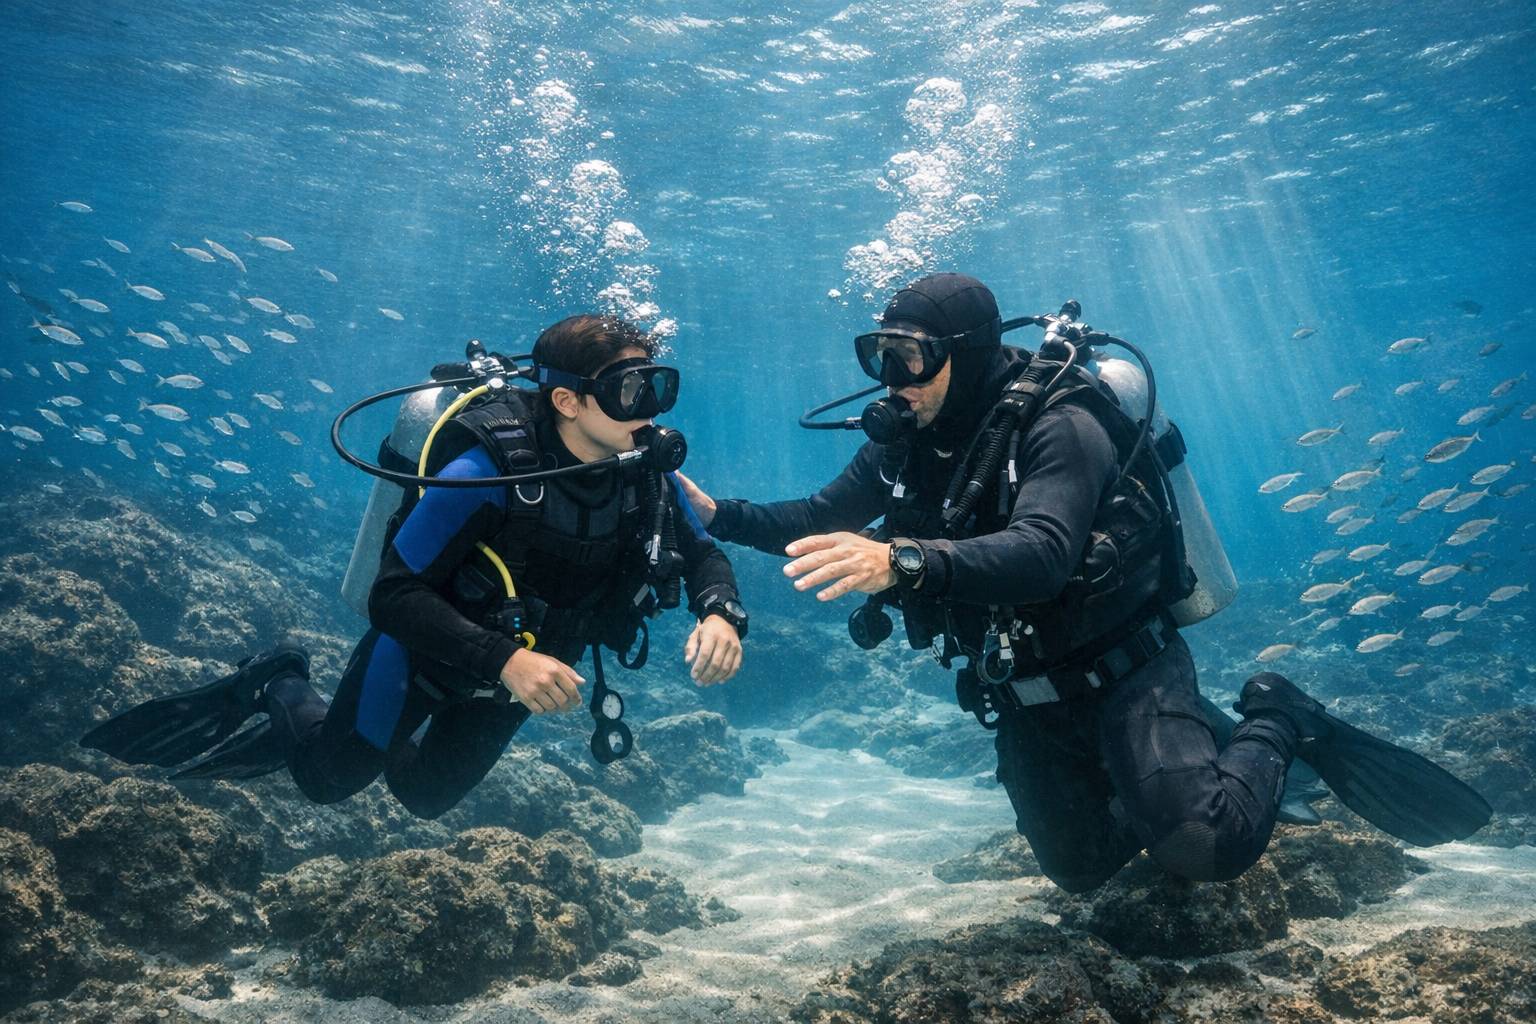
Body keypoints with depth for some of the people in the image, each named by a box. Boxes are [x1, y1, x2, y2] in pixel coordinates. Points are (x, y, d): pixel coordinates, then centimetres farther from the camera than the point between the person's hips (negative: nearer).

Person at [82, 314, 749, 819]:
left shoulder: (647, 475, -19)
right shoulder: (488, 468, -35)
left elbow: (704, 554, -6)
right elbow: (393, 595, -34)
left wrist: (721, 613, -29)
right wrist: (505, 660, -47)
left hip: (526, 665, 6)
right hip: (427, 647, -5)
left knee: (427, 797, 24)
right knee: (327, 782, 10)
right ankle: (280, 688, 38)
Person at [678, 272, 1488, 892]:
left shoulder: (1057, 426, -25)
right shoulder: (904, 443, -5)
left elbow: (1042, 552, -42)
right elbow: (821, 521, 2)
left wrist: (904, 561, -57)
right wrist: (718, 514, -11)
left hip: (1122, 668, -6)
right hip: (1023, 694, 7)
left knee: (1205, 847, -22)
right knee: (1082, 871, 18)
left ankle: (1275, 724, 10)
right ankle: (1204, 744, 37)